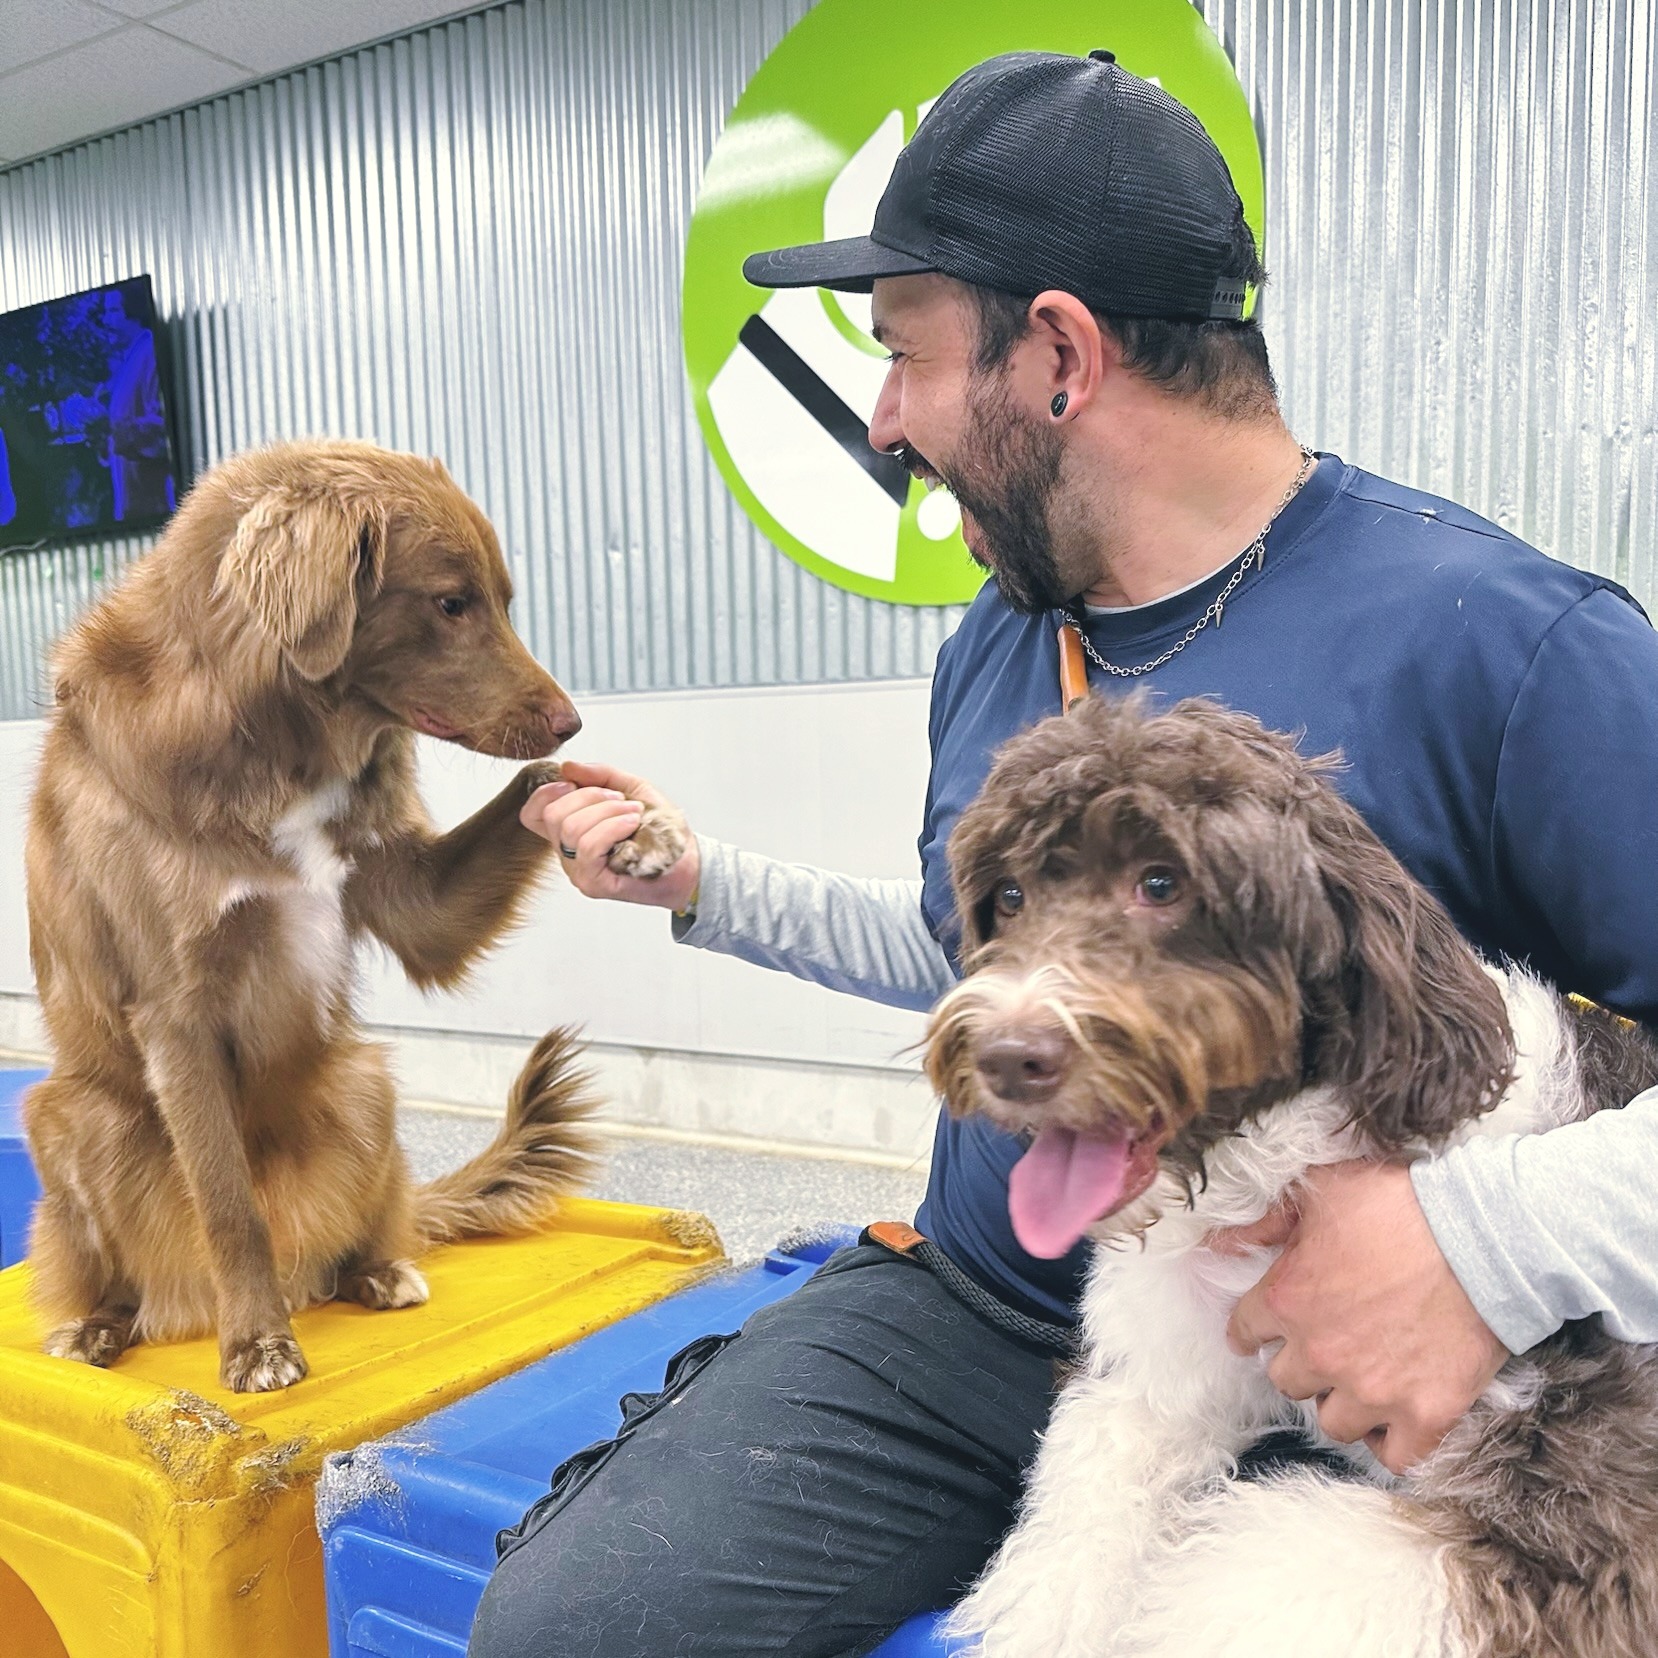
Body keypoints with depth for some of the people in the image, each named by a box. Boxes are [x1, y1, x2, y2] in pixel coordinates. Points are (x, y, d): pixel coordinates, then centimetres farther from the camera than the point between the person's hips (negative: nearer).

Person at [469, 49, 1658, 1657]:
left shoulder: (1493, 640, -18)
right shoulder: (991, 647, 7)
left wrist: (1505, 1240, -32)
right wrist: (700, 880, 16)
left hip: (1316, 1399, -4)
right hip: (960, 1323, 5)